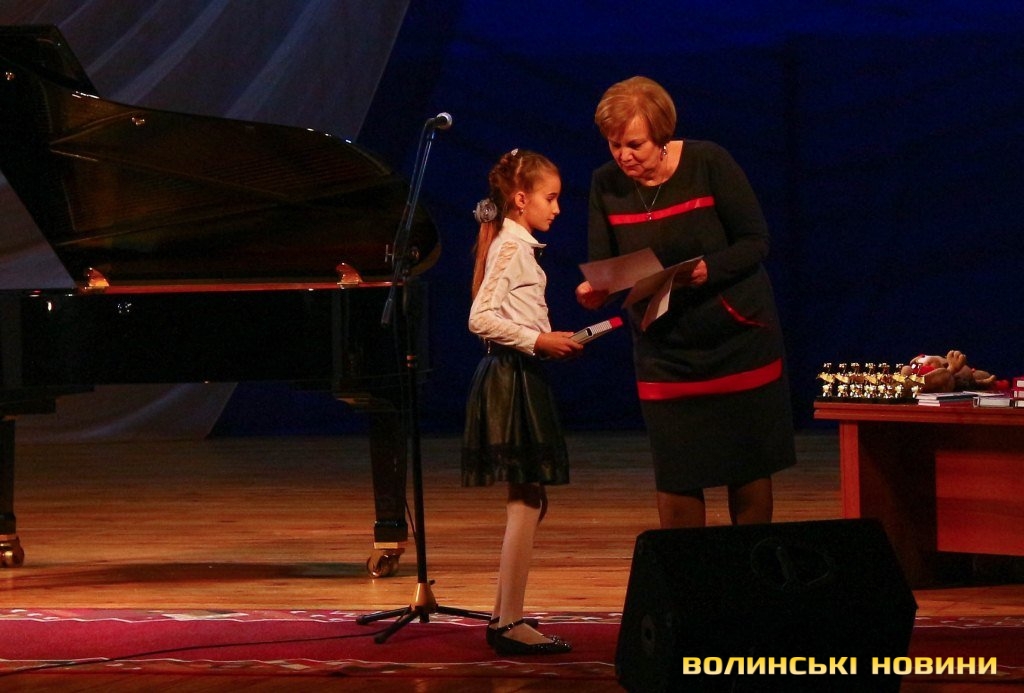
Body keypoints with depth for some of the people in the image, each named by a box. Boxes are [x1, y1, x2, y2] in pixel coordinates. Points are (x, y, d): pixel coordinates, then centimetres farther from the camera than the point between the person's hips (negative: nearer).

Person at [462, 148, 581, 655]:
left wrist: (552, 341, 10)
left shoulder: (516, 245, 16)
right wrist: (538, 341, -20)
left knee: (528, 501, 12)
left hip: (520, 378, 11)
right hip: (511, 379, -11)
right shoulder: (510, 246, -13)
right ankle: (509, 624, -10)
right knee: (526, 502, -10)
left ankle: (505, 617, 16)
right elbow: (481, 319, -22)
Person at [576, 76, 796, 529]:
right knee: (675, 478, -2)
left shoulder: (708, 163, -12)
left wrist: (708, 271, -29)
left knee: (749, 472, 3)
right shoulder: (606, 185, -4)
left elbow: (755, 242, -11)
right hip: (664, 351, 2)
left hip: (737, 337, -2)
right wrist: (592, 291, -27)